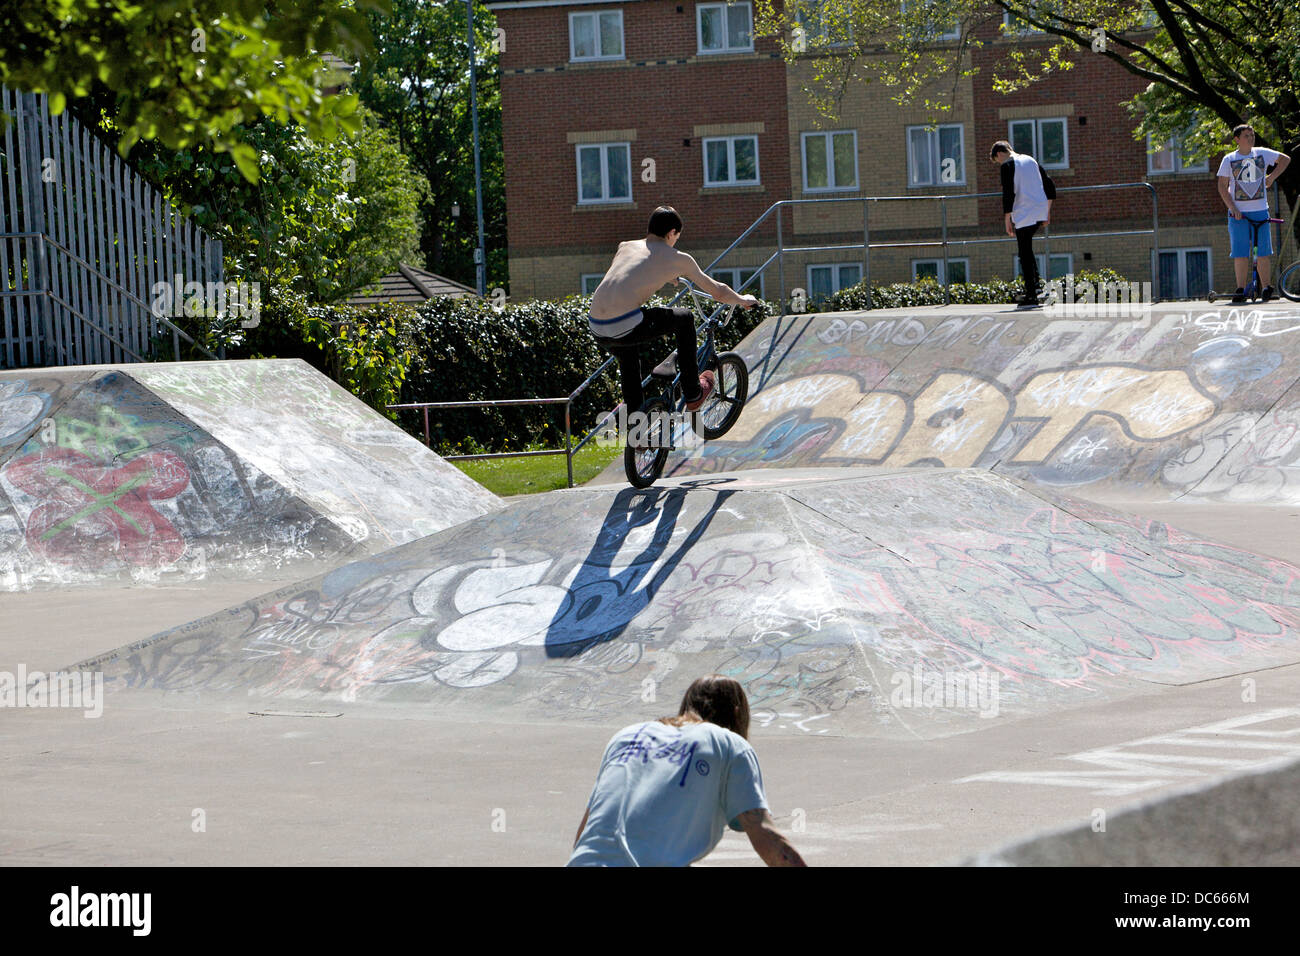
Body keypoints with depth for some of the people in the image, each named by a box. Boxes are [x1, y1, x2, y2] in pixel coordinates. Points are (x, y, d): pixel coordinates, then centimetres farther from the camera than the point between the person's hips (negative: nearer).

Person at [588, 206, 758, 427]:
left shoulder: (626, 247, 24)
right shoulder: (678, 259, 10)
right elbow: (717, 292, 22)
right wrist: (743, 300, 43)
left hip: (596, 330, 5)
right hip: (626, 327, -5)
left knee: (628, 359, 36)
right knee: (684, 318, 20)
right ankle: (693, 394, 28)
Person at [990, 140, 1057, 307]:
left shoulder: (1007, 165, -4)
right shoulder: (1031, 160, 18)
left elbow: (1008, 194, -12)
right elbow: (1050, 185, 17)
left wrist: (1007, 220, -8)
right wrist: (1047, 211, 21)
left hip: (1024, 213, -7)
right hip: (1041, 212, 7)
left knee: (1025, 254, -3)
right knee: (1027, 251, 21)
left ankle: (1031, 295, -5)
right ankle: (1035, 284, 9)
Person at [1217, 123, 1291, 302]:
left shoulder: (1262, 153, 6)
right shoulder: (1229, 160, 1)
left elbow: (1285, 159, 20)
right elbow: (1222, 186, -1)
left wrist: (1272, 177, 10)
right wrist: (1232, 208, -12)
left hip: (1260, 211, 2)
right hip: (1238, 213, -2)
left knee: (1263, 251, -1)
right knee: (1241, 253, -5)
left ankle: (1266, 288, 5)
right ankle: (1241, 289, -1)